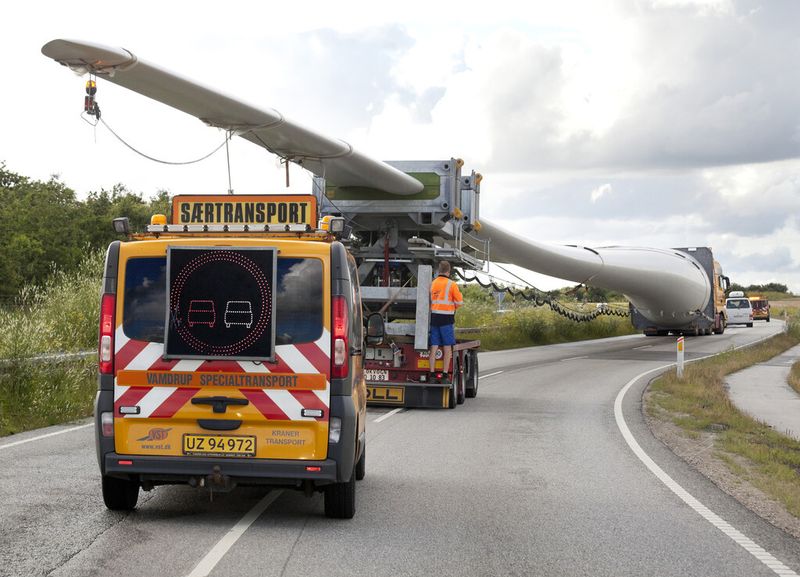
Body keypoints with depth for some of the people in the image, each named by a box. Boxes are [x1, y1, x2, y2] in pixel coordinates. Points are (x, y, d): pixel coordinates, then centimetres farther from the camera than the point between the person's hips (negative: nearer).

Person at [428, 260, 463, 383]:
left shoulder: (432, 284, 7)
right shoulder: (451, 284, -7)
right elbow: (459, 302, -3)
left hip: (433, 317, 5)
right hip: (446, 318, -4)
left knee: (434, 347, 6)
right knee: (447, 348, 2)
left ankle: (432, 374, 5)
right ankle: (445, 375, 0)